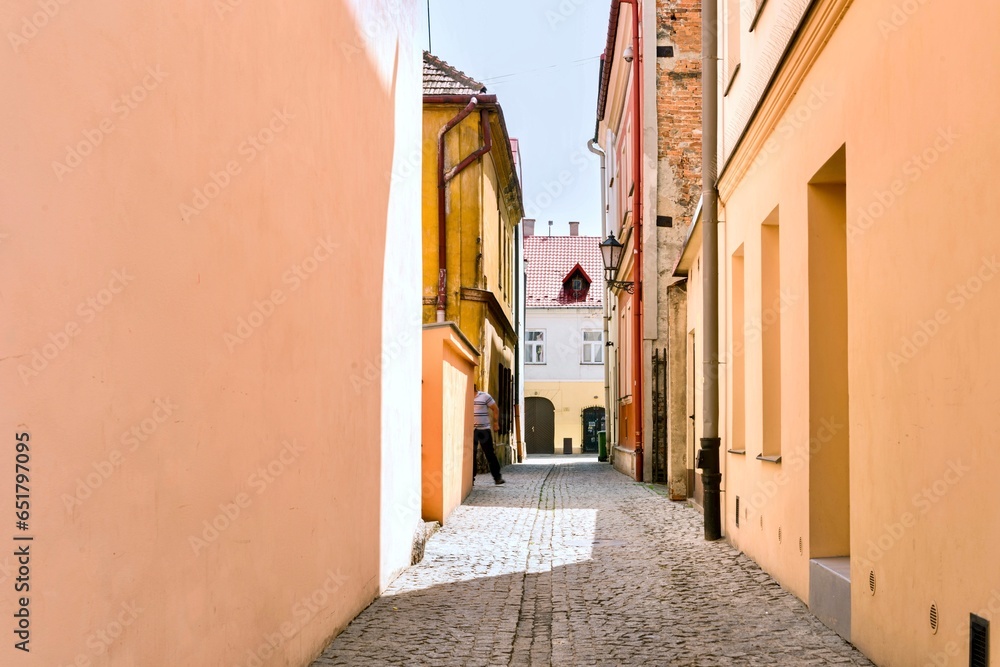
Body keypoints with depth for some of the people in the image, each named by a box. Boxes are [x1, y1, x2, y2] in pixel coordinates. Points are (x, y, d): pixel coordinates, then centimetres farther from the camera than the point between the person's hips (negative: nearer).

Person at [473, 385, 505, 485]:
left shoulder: (484, 396, -2)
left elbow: (496, 409, 3)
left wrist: (495, 422, 1)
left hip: (484, 430, -3)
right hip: (470, 431, 3)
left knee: (490, 453, -1)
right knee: (471, 454, 3)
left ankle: (497, 477, 4)